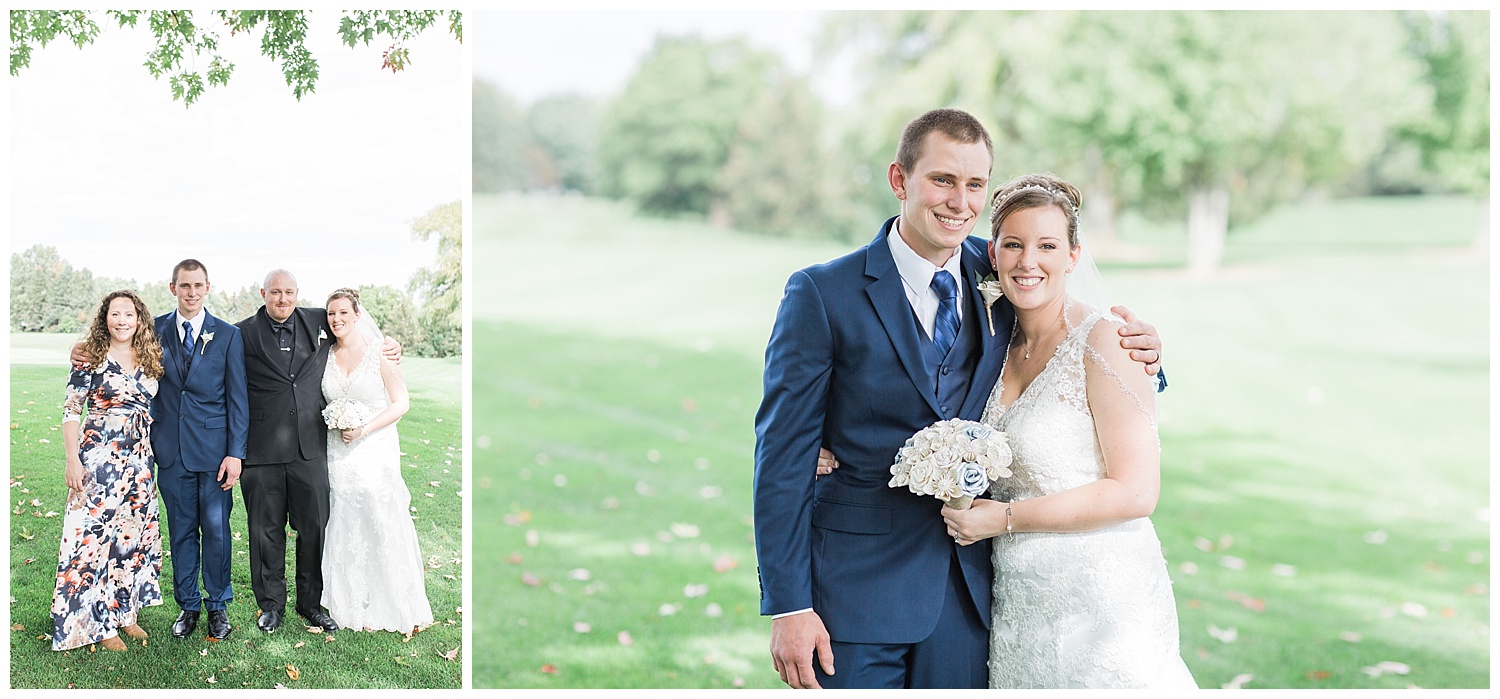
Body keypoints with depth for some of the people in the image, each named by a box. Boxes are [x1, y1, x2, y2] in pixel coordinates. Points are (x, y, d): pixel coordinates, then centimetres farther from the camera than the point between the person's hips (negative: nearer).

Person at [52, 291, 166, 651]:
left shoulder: (150, 360, 7)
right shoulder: (91, 359, -6)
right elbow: (71, 410, -7)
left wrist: (153, 453, 12)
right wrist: (73, 459, -14)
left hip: (138, 460, 5)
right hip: (98, 459, -5)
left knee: (133, 533, 9)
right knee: (95, 531, -3)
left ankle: (124, 612, 21)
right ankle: (97, 621, 6)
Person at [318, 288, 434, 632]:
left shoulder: (379, 352, -5)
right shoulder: (326, 356, 8)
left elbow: (401, 403, -7)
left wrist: (363, 429, -15)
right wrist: (336, 424, -2)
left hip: (375, 451, -4)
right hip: (339, 454, 4)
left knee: (381, 525, -4)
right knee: (344, 528, 5)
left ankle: (390, 606, 7)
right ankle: (351, 604, 14)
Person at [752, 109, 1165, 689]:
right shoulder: (823, 294, -8)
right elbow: (783, 456, -8)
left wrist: (1139, 360, -4)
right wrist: (787, 606, -12)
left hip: (971, 591, 4)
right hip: (859, 591, -4)